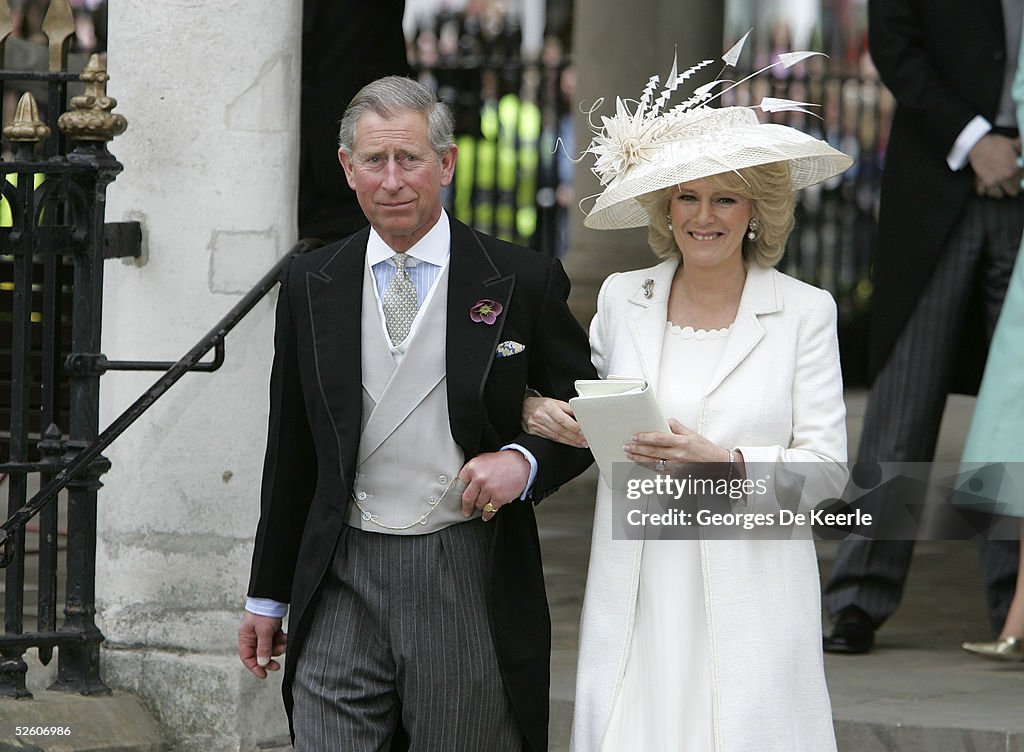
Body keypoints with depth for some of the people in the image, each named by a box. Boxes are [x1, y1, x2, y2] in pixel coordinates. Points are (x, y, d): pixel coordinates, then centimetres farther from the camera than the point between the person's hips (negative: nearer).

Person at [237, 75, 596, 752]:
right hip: (342, 586, 2)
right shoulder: (312, 286, 8)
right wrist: (267, 596, 15)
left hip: (471, 587, -2)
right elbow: (290, 451, 14)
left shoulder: (522, 282, 0)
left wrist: (525, 460, -14)